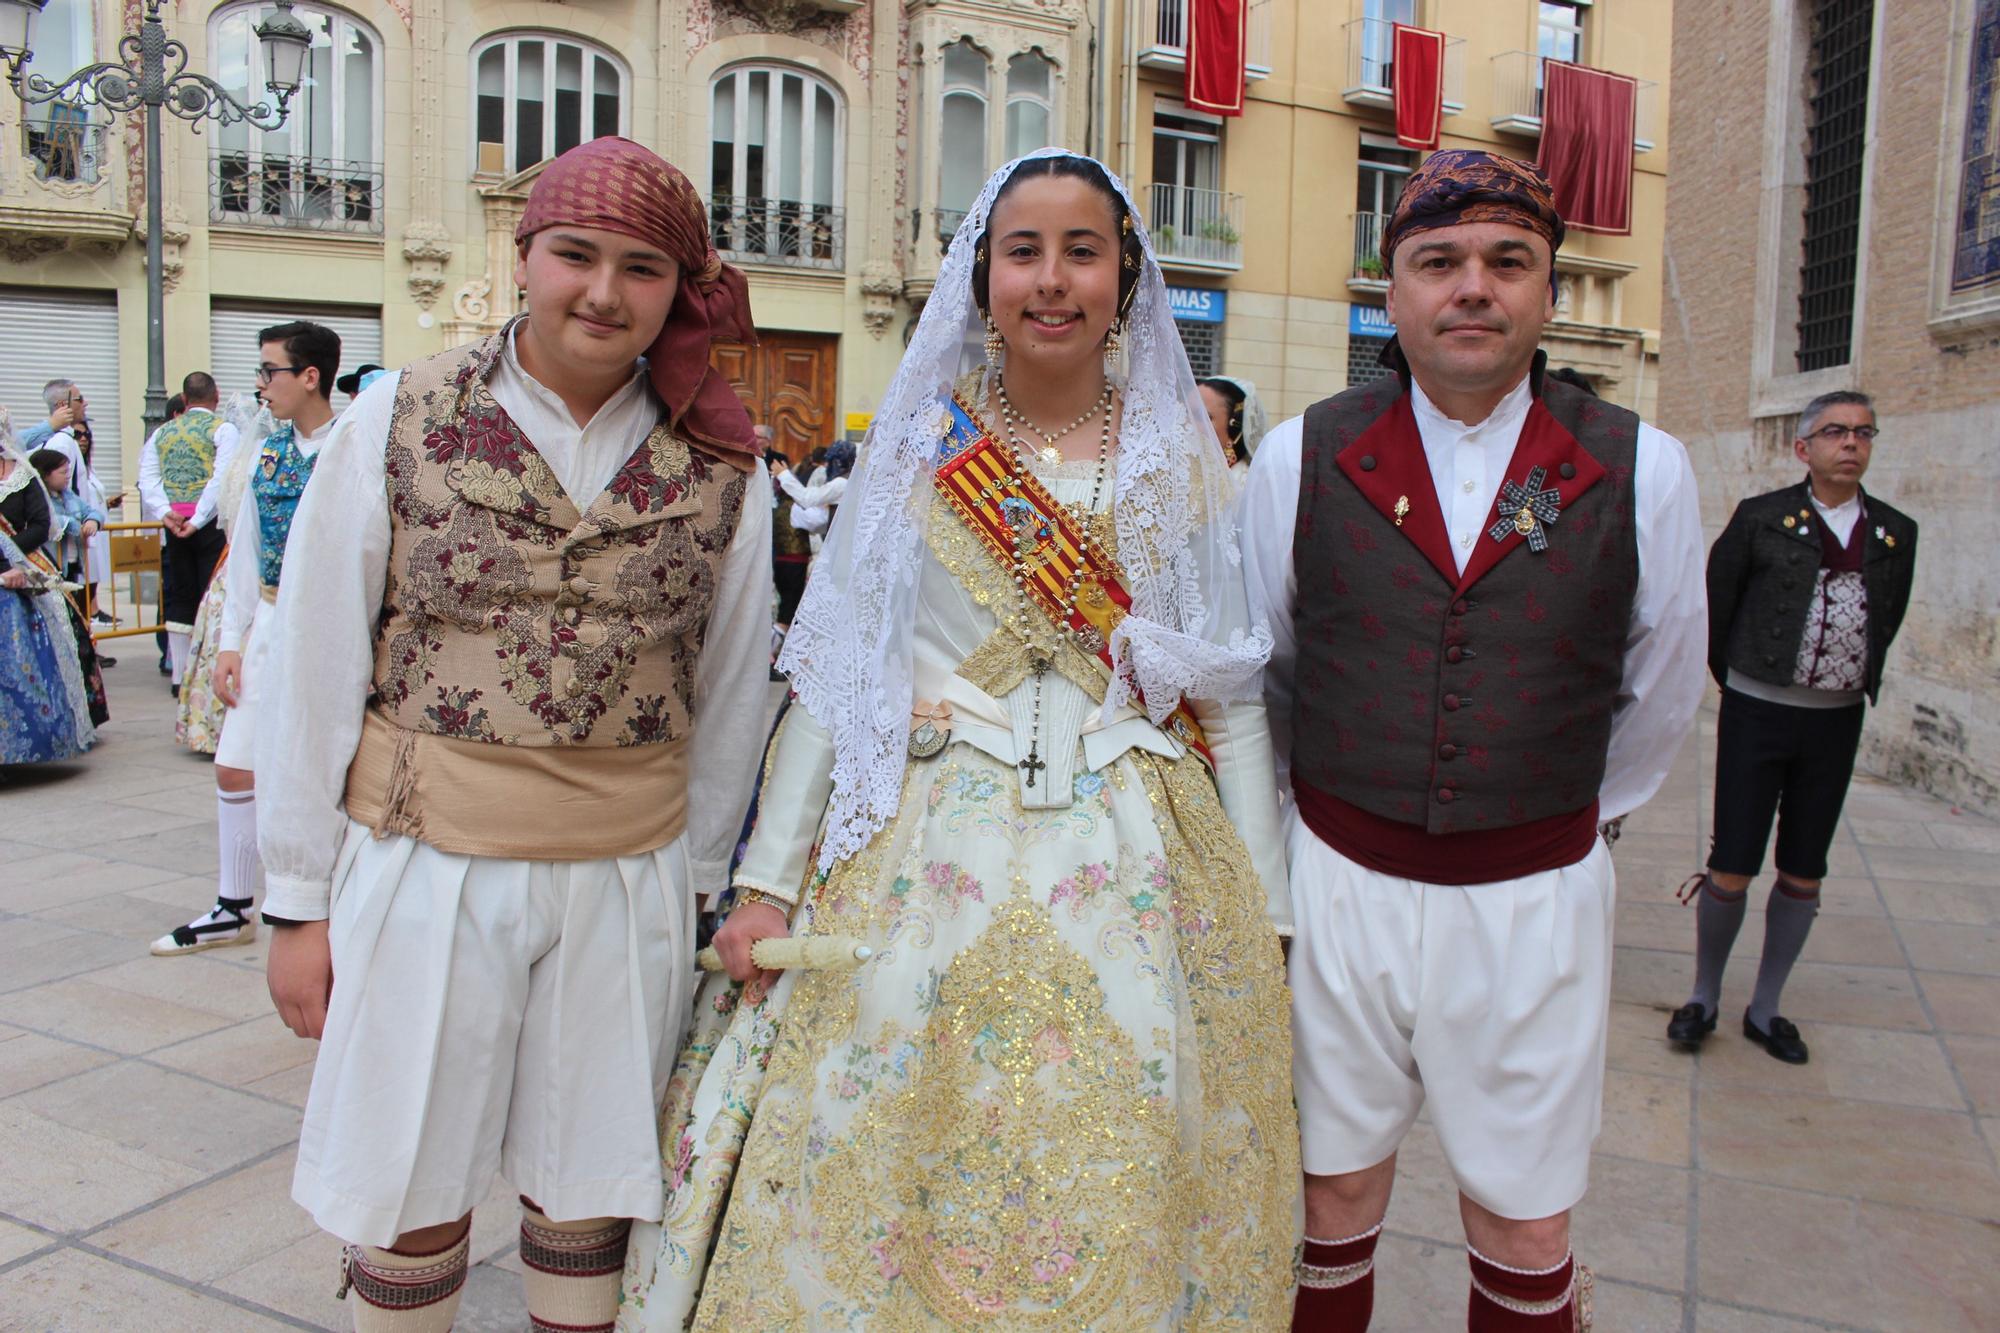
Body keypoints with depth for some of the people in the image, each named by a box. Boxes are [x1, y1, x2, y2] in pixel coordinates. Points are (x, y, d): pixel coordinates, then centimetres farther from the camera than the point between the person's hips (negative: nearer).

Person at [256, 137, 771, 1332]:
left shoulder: (720, 467, -1)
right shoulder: (399, 419, -3)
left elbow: (731, 693, 5)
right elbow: (315, 666, -1)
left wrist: (699, 881, 7)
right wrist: (301, 899, 0)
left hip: (628, 875, 1)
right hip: (424, 861, 0)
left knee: (587, 1186, 17)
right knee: (412, 1193, 15)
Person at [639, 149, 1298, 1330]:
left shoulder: (1184, 457, 5)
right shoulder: (917, 446, 3)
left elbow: (1233, 692, 6)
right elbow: (831, 673, 4)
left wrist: (1263, 908, 3)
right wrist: (770, 877, 0)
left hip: (1138, 871, 1)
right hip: (929, 859, 0)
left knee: (1124, 1186, 8)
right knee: (891, 1170, 7)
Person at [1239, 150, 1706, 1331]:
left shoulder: (1643, 471, -5)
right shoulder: (1301, 456, -4)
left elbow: (1660, 697, 9)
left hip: (1535, 899, 0)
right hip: (1339, 882, 1)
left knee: (1525, 1230, 13)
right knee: (1337, 1195, 16)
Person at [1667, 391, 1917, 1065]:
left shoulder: (1896, 533, 6)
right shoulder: (1761, 518, -4)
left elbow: (1886, 621, 16)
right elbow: (1714, 605, 2)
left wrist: (1854, 685, 13)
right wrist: (1737, 682, 7)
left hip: (1837, 721, 4)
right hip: (1757, 712, -3)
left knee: (1803, 874, 9)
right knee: (1732, 867, -2)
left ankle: (1765, 1009, 24)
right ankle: (1703, 997, 17)